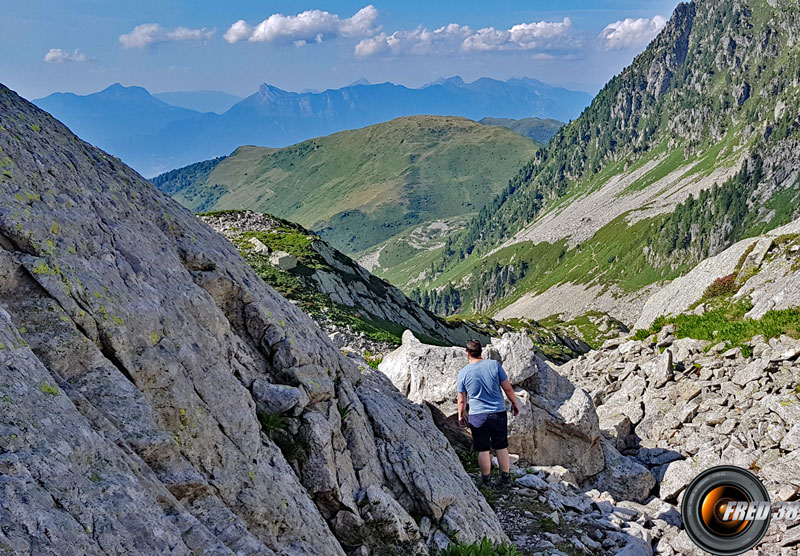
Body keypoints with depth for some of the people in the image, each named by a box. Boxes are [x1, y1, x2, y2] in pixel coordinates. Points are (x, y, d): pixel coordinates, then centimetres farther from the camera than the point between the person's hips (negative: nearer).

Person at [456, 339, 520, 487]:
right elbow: (507, 388, -2)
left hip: (477, 416, -1)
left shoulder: (463, 373, -7)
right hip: (499, 413, 1)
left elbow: (462, 400, 0)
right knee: (501, 447, 14)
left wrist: (461, 416, 16)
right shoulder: (494, 365, -7)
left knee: (483, 450, 9)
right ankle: (505, 478, 23)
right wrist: (514, 403, 13)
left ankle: (486, 479, 19)